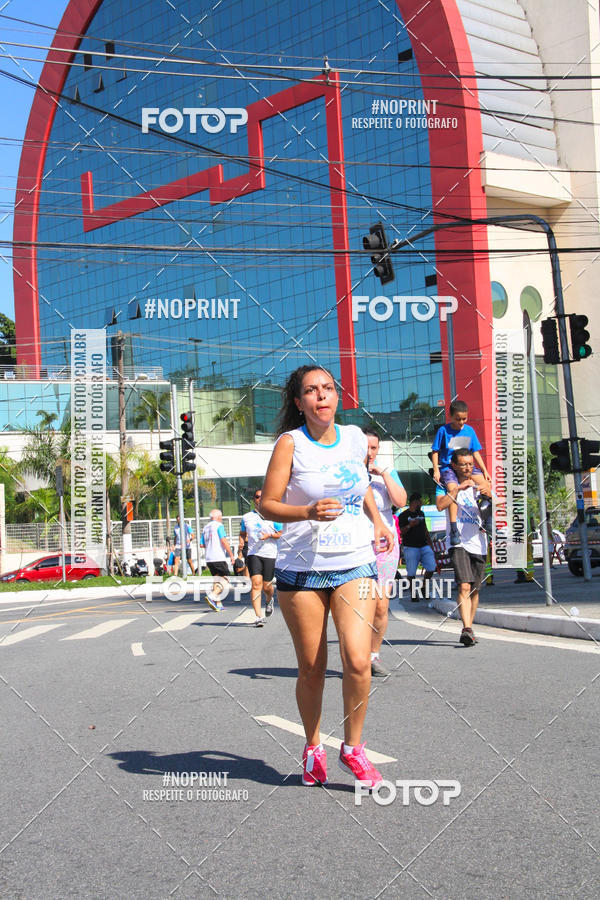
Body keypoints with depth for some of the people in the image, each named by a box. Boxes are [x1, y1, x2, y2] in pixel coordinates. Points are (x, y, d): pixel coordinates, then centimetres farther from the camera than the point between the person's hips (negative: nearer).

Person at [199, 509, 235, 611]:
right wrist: (231, 555, -14)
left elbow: (202, 544, 18)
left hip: (209, 559, 7)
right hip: (219, 558, -7)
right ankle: (212, 596, -21)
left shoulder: (205, 528, 17)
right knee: (225, 579, -2)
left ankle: (218, 604, 8)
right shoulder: (219, 525, -5)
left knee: (217, 579, 13)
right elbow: (224, 541, -16)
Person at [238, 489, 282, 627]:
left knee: (267, 586, 5)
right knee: (256, 583, -15)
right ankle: (259, 616, -16)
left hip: (270, 554, -1)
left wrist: (270, 535, -14)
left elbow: (281, 534, 5)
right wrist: (241, 544, 2)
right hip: (253, 554, 1)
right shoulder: (246, 517, 11)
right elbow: (243, 534, 22)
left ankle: (269, 601, 42)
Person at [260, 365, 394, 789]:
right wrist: (308, 511, -23)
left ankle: (352, 747, 9)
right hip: (301, 568, -2)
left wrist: (377, 520, 17)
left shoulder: (355, 438, 8)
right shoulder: (290, 443, -5)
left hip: (355, 565, 2)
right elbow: (268, 504, -7)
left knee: (358, 661, -12)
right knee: (312, 669, 5)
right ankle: (313, 748, 28)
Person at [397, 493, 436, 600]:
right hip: (411, 548, -6)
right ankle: (413, 594, 8)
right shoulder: (403, 516, -3)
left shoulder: (421, 514, 17)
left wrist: (430, 544, 19)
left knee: (431, 567, -3)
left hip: (424, 546, 6)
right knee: (411, 573, -5)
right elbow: (399, 532, -9)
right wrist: (410, 525, -23)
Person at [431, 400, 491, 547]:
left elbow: (475, 452, 13)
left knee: (485, 482, -22)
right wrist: (436, 470, -9)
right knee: (453, 488, -29)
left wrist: (484, 470, 6)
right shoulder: (444, 430, -2)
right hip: (447, 466, -4)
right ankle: (454, 530, -29)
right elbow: (435, 451, 2)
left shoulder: (469, 431, 9)